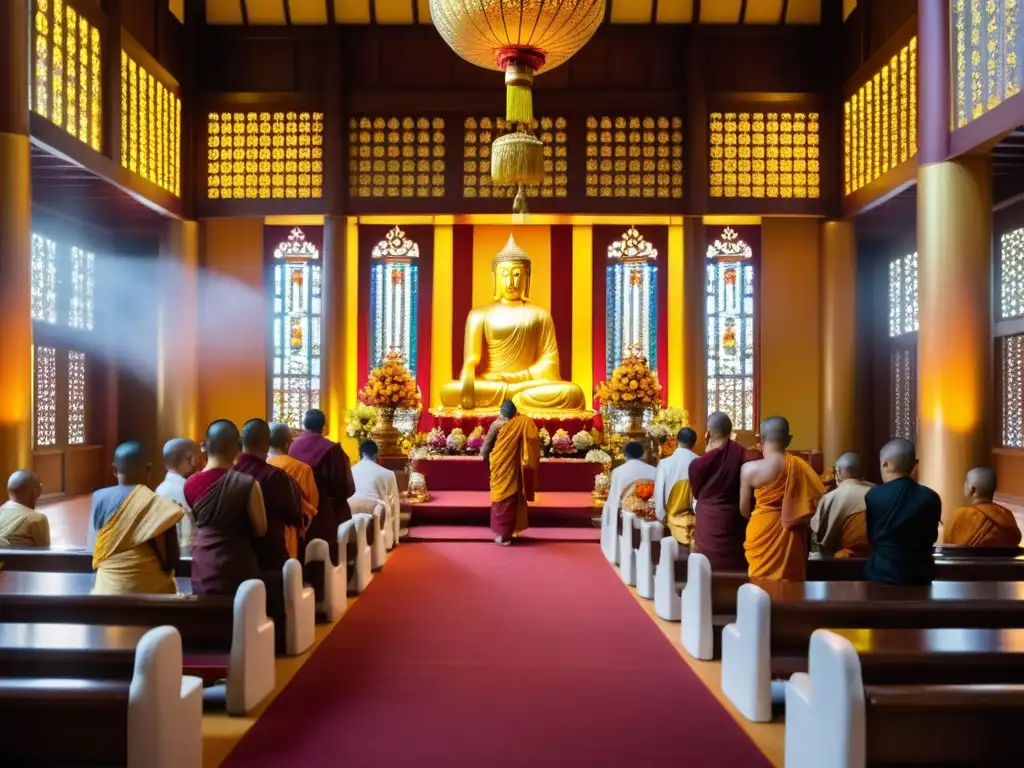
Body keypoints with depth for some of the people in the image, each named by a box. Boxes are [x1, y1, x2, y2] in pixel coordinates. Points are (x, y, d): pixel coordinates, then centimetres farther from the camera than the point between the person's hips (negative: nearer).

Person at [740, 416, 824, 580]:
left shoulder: (750, 468, -13)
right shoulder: (800, 466, -3)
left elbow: (744, 511, -4)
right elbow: (819, 499, 1)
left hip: (762, 532, -3)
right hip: (791, 534, 3)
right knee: (791, 581, 14)